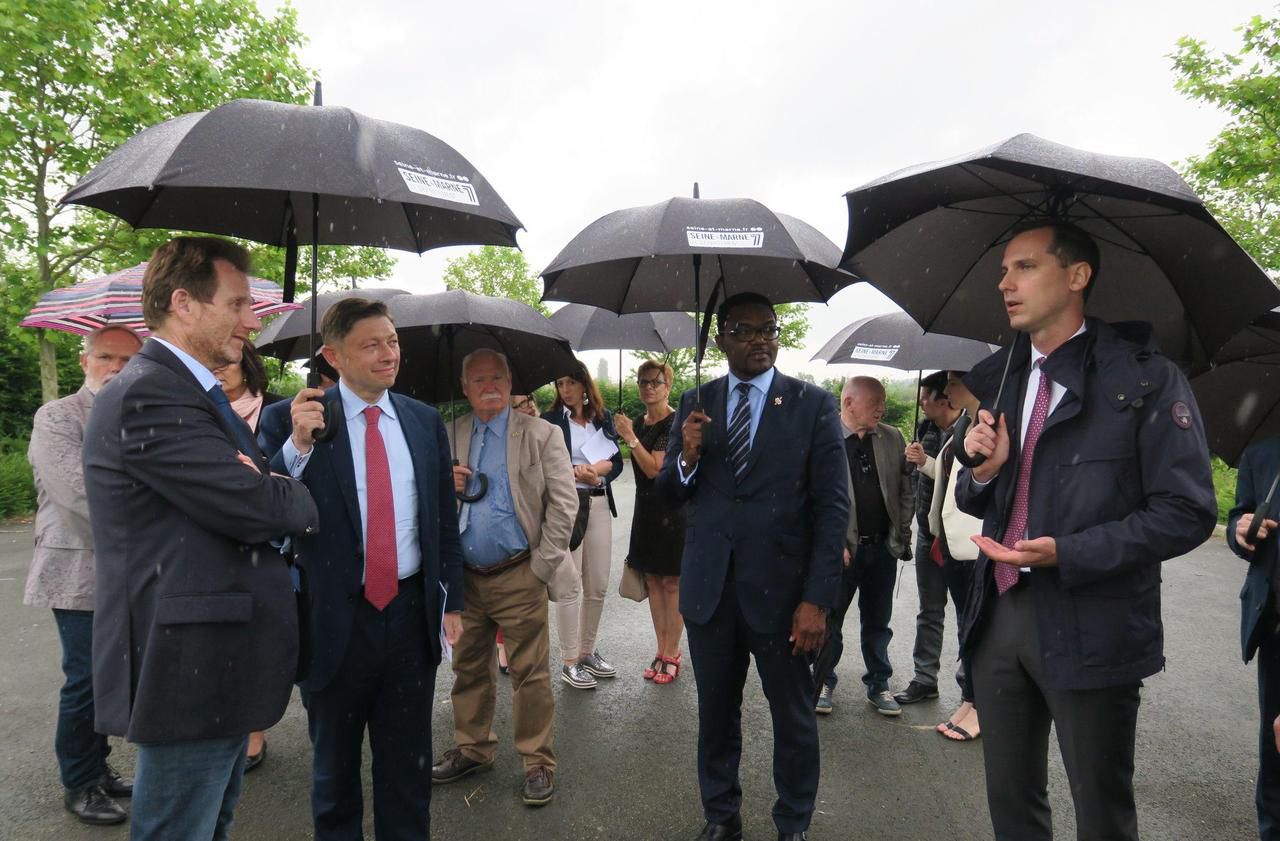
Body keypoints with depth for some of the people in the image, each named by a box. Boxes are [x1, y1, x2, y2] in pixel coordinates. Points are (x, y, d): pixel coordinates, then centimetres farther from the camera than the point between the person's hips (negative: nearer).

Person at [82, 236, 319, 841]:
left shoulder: (191, 391, 15)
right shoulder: (148, 395, -20)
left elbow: (247, 492, 13)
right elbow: (255, 508, -26)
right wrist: (304, 498, -4)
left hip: (215, 666, 10)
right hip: (188, 674, -10)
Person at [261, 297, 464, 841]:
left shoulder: (424, 420, 3)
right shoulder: (296, 418, -8)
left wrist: (452, 601, 8)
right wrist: (298, 443, -28)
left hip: (411, 612, 3)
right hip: (336, 617, -2)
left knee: (408, 760, 18)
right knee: (334, 761, 19)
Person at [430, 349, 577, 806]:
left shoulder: (540, 434, -4)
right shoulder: (450, 436, 9)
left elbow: (564, 502, -7)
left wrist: (543, 564, -11)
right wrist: (444, 485, -8)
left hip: (518, 577, -4)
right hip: (464, 576, 5)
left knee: (530, 673, 1)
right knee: (468, 668, 16)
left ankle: (538, 763, 14)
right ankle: (472, 749, 33)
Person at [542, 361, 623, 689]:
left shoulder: (603, 417, 12)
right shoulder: (551, 421, 0)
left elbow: (616, 462, 9)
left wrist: (597, 469, -10)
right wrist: (578, 473, -16)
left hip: (599, 505, 5)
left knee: (598, 586, 8)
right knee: (569, 587, -4)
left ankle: (587, 652, 23)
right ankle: (569, 663, 5)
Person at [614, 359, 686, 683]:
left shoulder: (675, 422, -13)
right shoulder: (638, 421, 10)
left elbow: (654, 469, -20)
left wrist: (630, 437, -21)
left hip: (672, 508, -8)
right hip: (646, 507, 8)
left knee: (672, 582, 0)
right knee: (652, 580, 10)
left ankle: (671, 656, 8)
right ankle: (662, 651, 19)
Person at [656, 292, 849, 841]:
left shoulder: (813, 405, -4)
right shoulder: (695, 404, 5)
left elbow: (832, 508, -7)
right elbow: (668, 493, 7)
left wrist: (818, 598, -13)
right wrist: (687, 456, -15)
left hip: (781, 590, -2)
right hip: (709, 587, 3)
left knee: (794, 717, 12)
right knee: (715, 712, 16)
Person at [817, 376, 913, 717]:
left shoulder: (892, 439, 6)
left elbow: (905, 493, 9)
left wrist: (901, 538, 2)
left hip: (883, 548, 4)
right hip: (841, 549, -4)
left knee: (878, 622, 15)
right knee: (830, 619, 9)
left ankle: (879, 685, 29)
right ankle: (824, 684, 24)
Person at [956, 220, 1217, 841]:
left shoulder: (1145, 378, -8)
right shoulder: (1001, 379, 9)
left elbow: (1187, 512, -12)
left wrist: (1069, 553, -21)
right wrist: (983, 469, -6)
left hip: (1090, 631, -5)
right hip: (998, 618, 5)